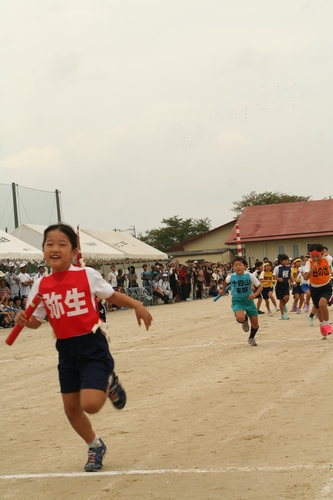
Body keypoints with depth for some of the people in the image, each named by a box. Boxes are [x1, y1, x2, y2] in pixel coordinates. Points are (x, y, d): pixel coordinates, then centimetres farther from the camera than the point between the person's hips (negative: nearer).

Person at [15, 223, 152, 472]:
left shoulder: (87, 275, -10)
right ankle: (96, 447, 37)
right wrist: (23, 319, -14)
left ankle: (109, 383, 17)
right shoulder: (41, 286, -1)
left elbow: (112, 295, 5)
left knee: (91, 404, -17)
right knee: (71, 408, 11)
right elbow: (36, 321, 7)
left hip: (93, 346, -4)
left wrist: (137, 305, -7)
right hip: (66, 350, 4)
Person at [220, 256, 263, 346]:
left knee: (255, 323, 5)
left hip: (249, 301, 1)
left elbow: (260, 286, -7)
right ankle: (245, 320, 9)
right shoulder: (231, 277, -8)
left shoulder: (249, 276, -11)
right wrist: (223, 290, 31)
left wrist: (255, 294, -24)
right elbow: (226, 281, 17)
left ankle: (251, 338, 37)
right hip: (237, 302, -1)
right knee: (240, 318, -31)